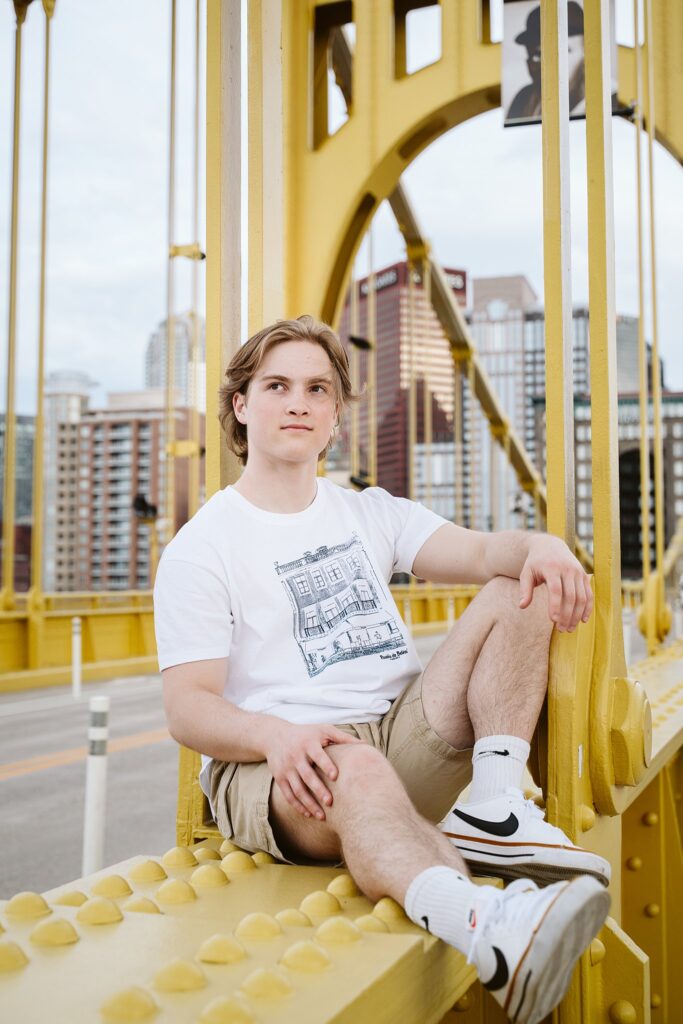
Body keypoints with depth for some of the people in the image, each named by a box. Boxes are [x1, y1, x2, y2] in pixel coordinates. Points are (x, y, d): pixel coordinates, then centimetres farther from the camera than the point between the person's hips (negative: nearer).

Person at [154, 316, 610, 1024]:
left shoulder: (371, 513, 18)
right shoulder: (201, 548, 2)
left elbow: (478, 551, 0)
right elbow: (188, 708, -7)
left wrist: (538, 546, -24)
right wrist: (276, 734, -29)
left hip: (405, 737, 5)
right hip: (271, 766, -5)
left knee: (522, 589, -7)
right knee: (357, 773, -40)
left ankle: (492, 810, -22)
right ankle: (488, 930, -65)